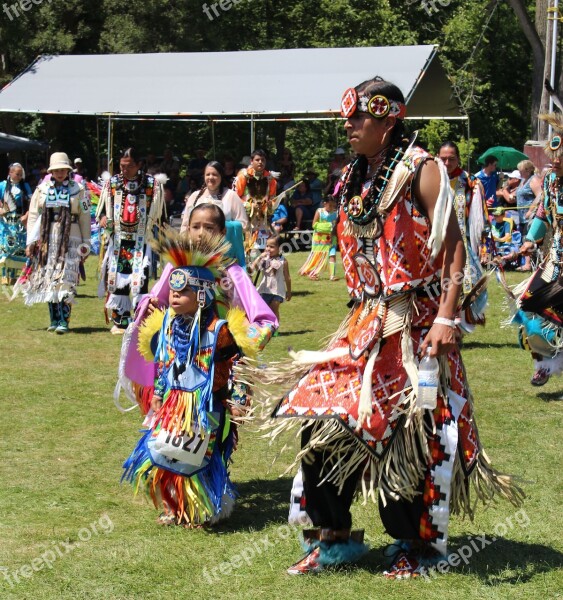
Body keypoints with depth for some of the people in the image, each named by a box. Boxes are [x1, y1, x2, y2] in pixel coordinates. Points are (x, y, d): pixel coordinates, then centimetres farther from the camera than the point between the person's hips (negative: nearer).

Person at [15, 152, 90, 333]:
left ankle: (64, 320, -13)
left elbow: (85, 217, 6)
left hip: (70, 240, -2)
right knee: (49, 279, 3)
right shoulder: (42, 190, 8)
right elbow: (33, 215, 7)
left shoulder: (78, 190, 5)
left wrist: (85, 243, 3)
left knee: (66, 280, -12)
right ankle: (54, 318, 11)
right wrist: (31, 241, -1)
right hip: (47, 239, 2)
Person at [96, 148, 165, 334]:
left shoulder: (152, 185, 0)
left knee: (140, 279, -13)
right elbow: (102, 208, 14)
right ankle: (120, 321, 9)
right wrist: (103, 218, -9)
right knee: (117, 278, 2)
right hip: (118, 241, 3)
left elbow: (159, 214, 6)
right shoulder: (111, 184, 6)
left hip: (142, 242, -3)